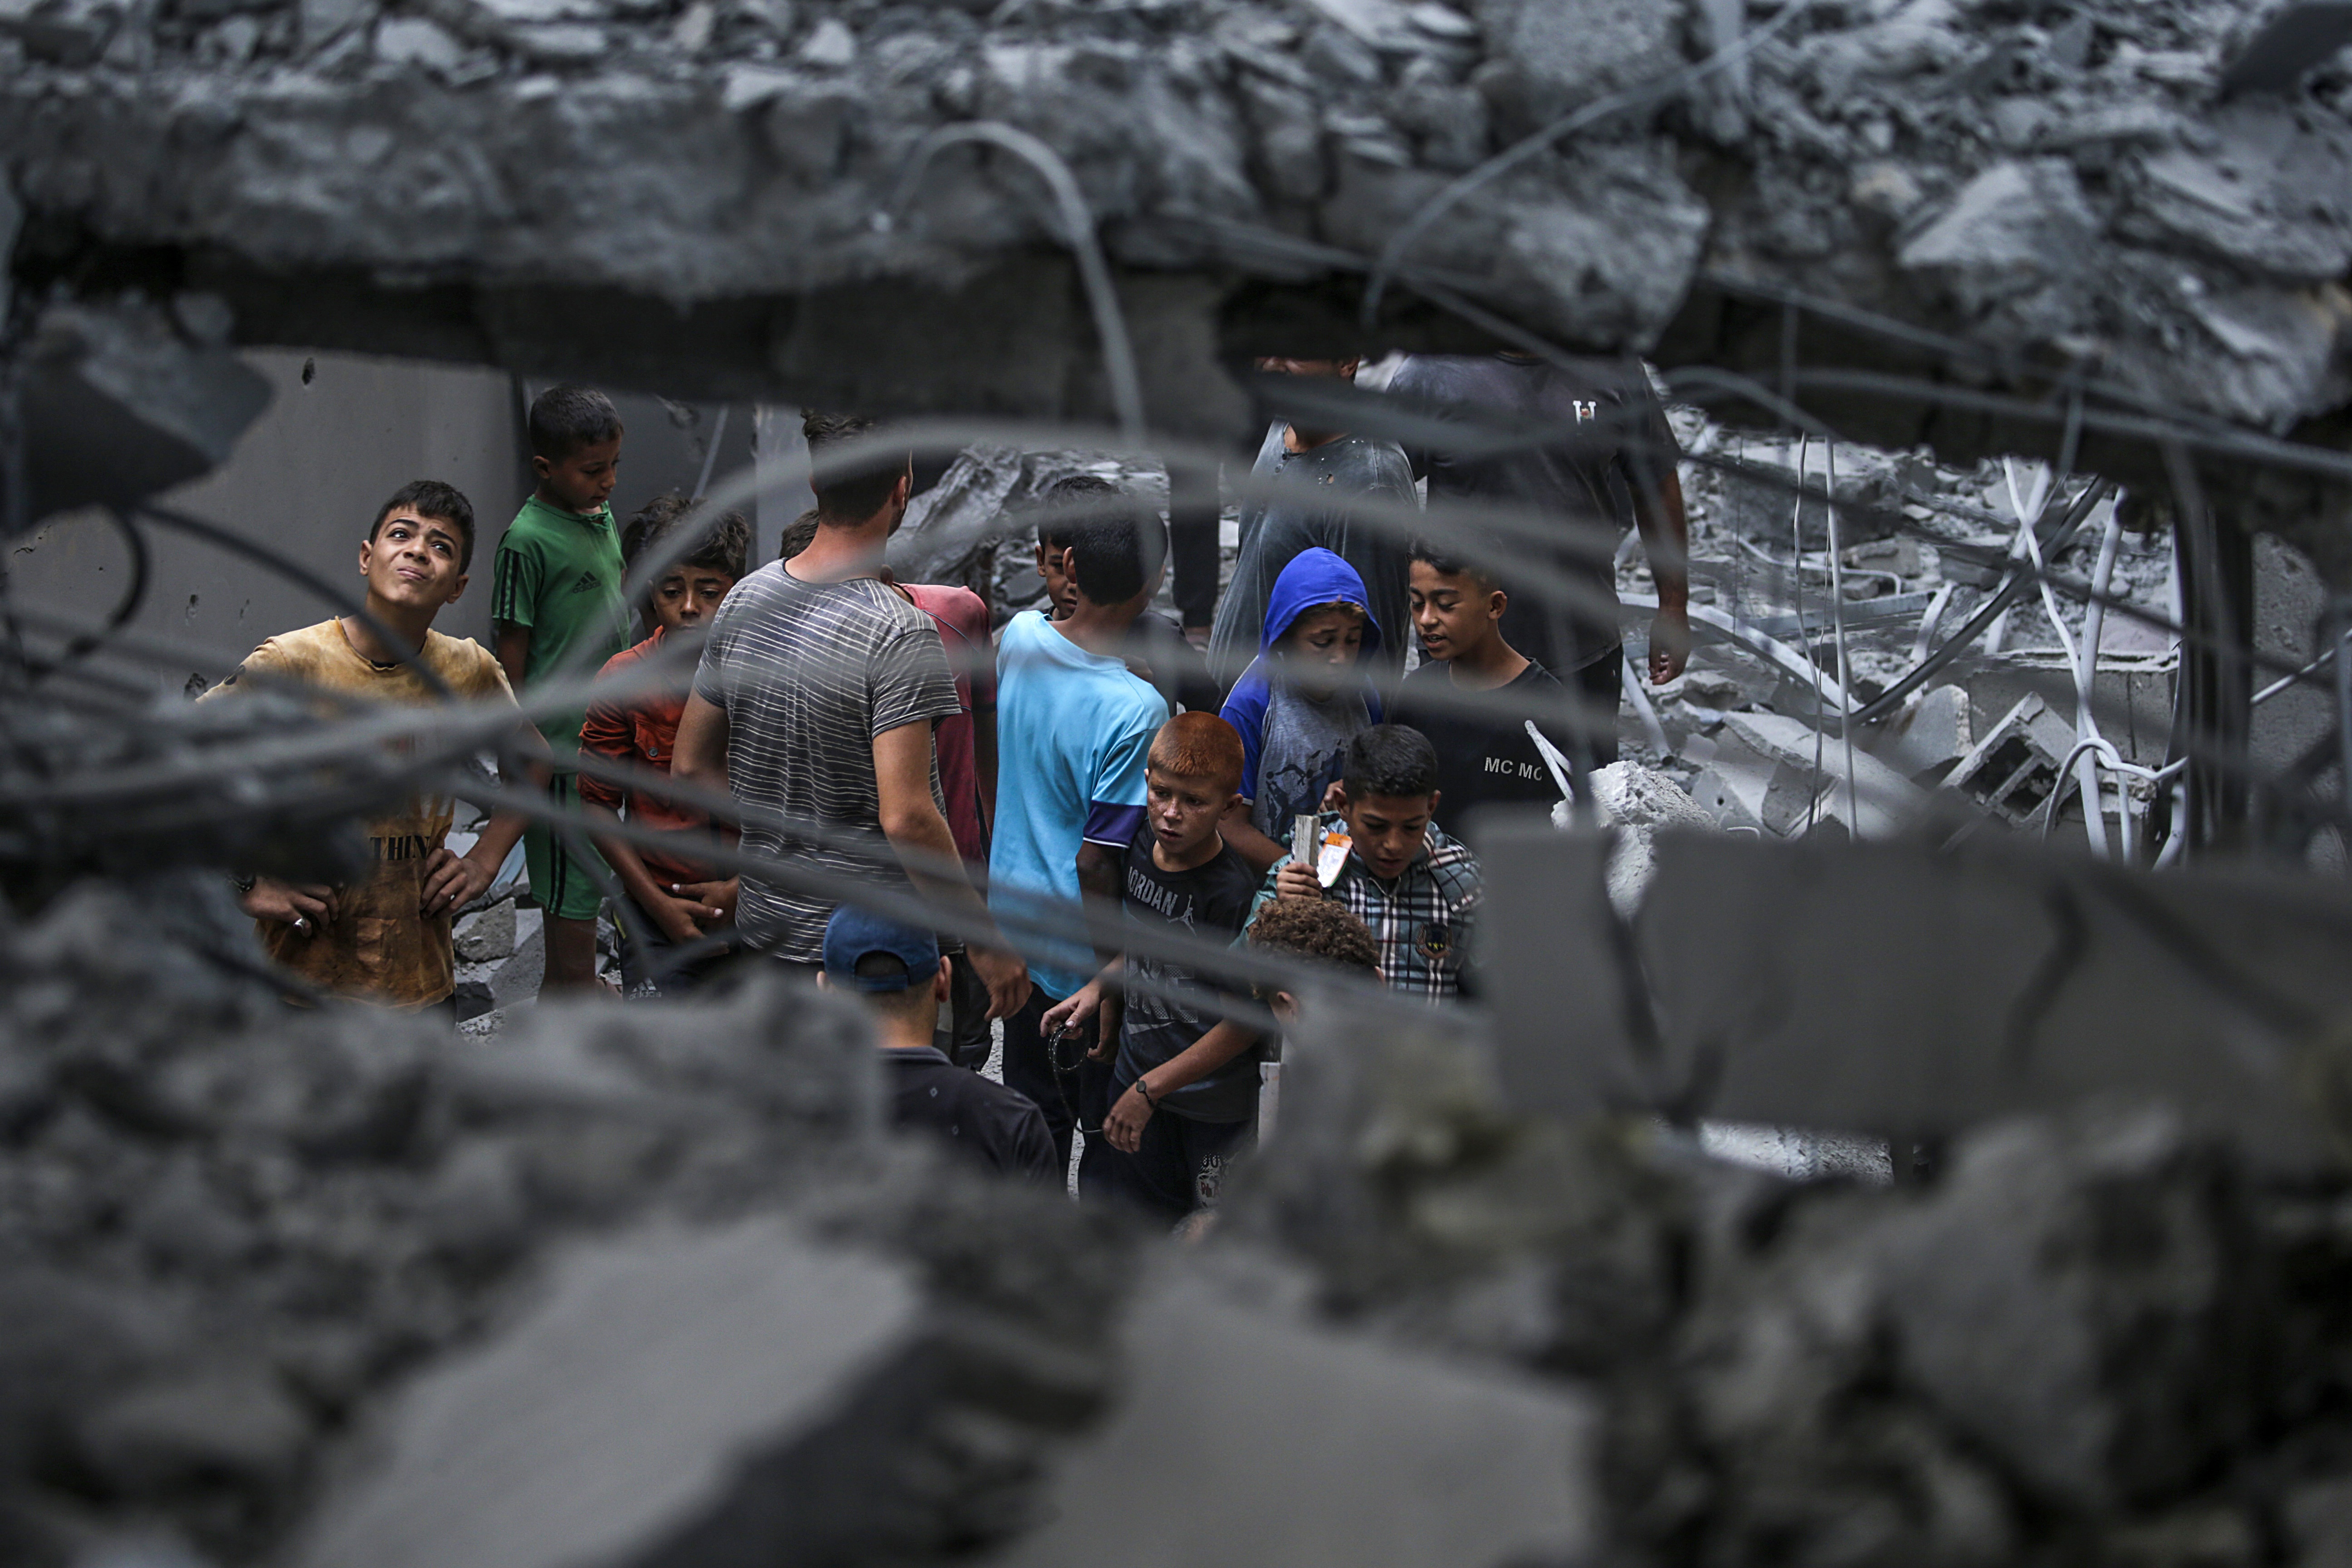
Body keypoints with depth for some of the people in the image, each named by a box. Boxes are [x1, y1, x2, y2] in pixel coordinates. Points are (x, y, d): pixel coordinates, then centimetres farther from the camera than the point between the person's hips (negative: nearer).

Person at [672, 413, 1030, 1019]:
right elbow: (906, 817, -28)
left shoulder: (746, 600, 1)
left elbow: (691, 767, 9)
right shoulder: (899, 634, -22)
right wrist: (984, 940, -20)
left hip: (768, 923, 7)